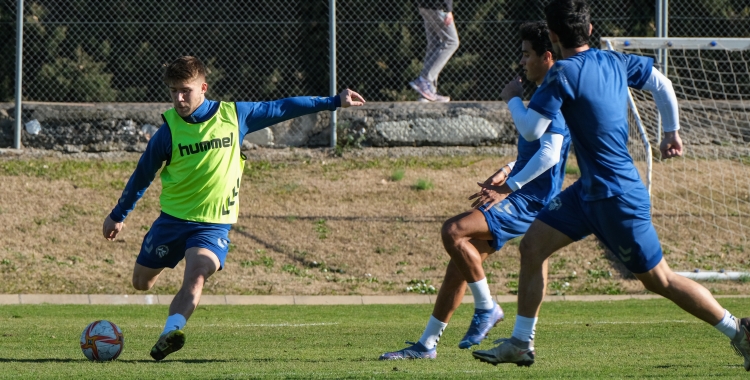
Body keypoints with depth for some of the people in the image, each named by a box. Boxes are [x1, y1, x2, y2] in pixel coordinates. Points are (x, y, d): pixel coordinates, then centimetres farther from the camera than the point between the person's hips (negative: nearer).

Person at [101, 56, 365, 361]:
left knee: (196, 275, -28)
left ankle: (169, 335, -43)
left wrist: (334, 102, 9)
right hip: (172, 218, 2)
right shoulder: (168, 131, -7)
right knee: (141, 282, 8)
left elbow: (280, 109, 7)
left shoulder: (234, 116, -4)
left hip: (214, 223, -1)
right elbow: (142, 175, 7)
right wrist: (118, 216, 17)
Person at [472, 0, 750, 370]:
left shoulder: (564, 74, -20)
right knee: (533, 244, 7)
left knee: (659, 280, 1)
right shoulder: (615, 61, 4)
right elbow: (661, 84, 12)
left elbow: (532, 129, -21)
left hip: (617, 199, -9)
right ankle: (521, 343, 11)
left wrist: (512, 99, 0)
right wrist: (672, 132, 24)